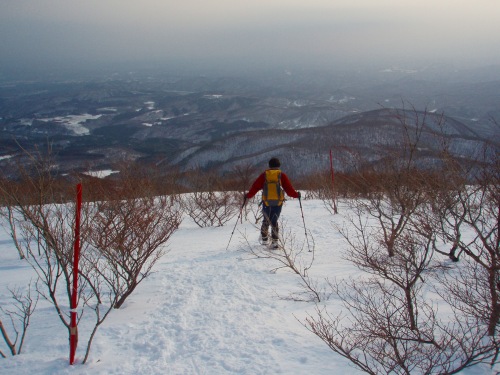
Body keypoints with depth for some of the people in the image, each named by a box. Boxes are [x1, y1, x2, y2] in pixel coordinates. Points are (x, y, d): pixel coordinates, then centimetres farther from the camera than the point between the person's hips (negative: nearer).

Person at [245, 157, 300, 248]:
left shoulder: (264, 175, 6)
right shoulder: (282, 175, 3)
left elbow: (255, 186, 4)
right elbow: (289, 188, 0)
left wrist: (248, 195, 15)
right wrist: (296, 194, 14)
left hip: (266, 201, 1)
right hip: (278, 202, -1)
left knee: (266, 220, 18)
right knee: (274, 221, 4)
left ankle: (264, 238, 22)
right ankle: (274, 241, -2)